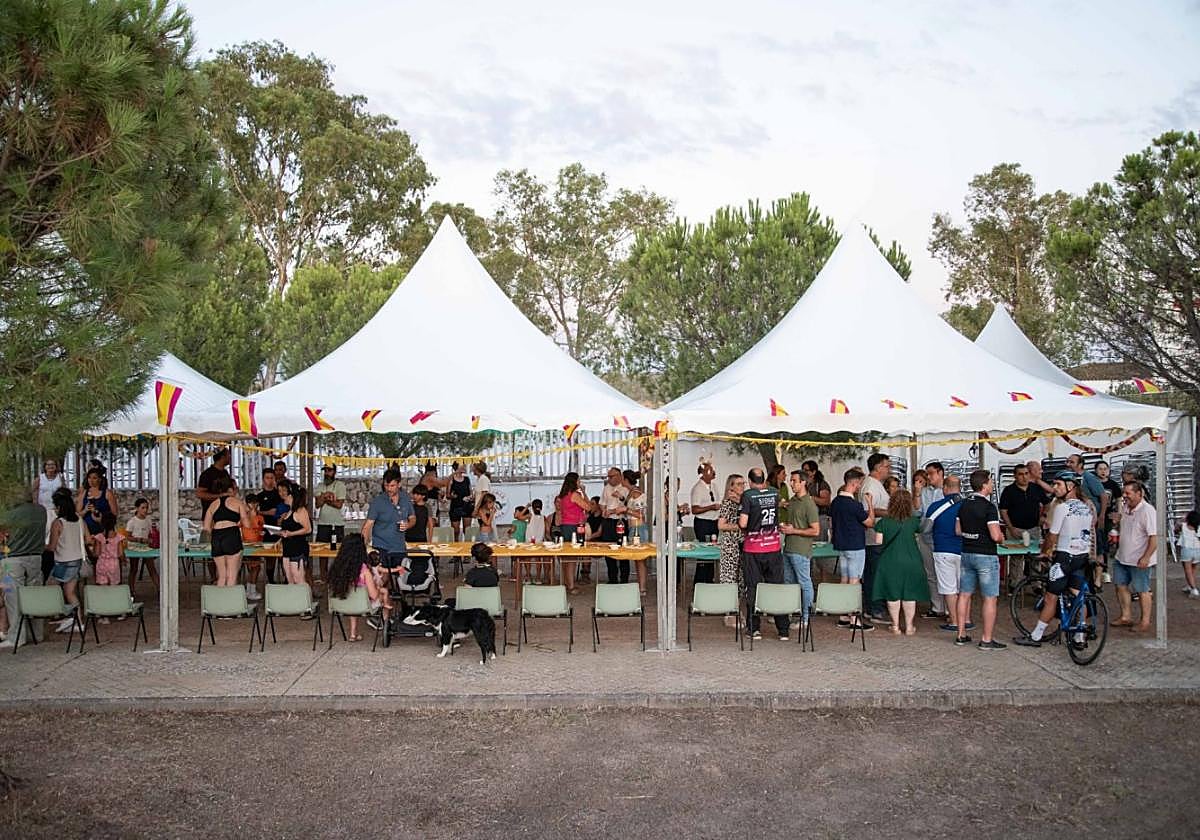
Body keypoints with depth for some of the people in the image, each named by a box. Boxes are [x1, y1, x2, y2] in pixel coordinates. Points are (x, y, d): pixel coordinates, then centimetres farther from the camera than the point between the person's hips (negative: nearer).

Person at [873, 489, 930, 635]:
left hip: (890, 562, 0)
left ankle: (895, 626, 14)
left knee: (893, 595, 9)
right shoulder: (913, 522, -8)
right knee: (909, 595, 10)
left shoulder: (883, 522, -9)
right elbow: (921, 529, 10)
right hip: (910, 561, 0)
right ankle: (909, 626, 16)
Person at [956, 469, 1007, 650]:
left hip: (967, 553, 7)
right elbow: (996, 536, -22)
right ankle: (987, 640, 1)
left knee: (964, 595, 12)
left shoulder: (963, 504, 6)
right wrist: (1002, 538, -1)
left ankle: (961, 635, 18)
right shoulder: (988, 507, -17)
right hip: (986, 556, -7)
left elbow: (958, 530, 13)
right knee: (990, 599, 0)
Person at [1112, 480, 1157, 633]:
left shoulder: (1147, 510, -19)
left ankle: (1145, 621, 14)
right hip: (1122, 557, 8)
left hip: (1139, 560, -8)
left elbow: (1154, 537, -22)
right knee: (1121, 585, 14)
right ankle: (1126, 617, 27)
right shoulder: (1125, 507, 6)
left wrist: (1146, 557, -24)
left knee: (1142, 591, 2)